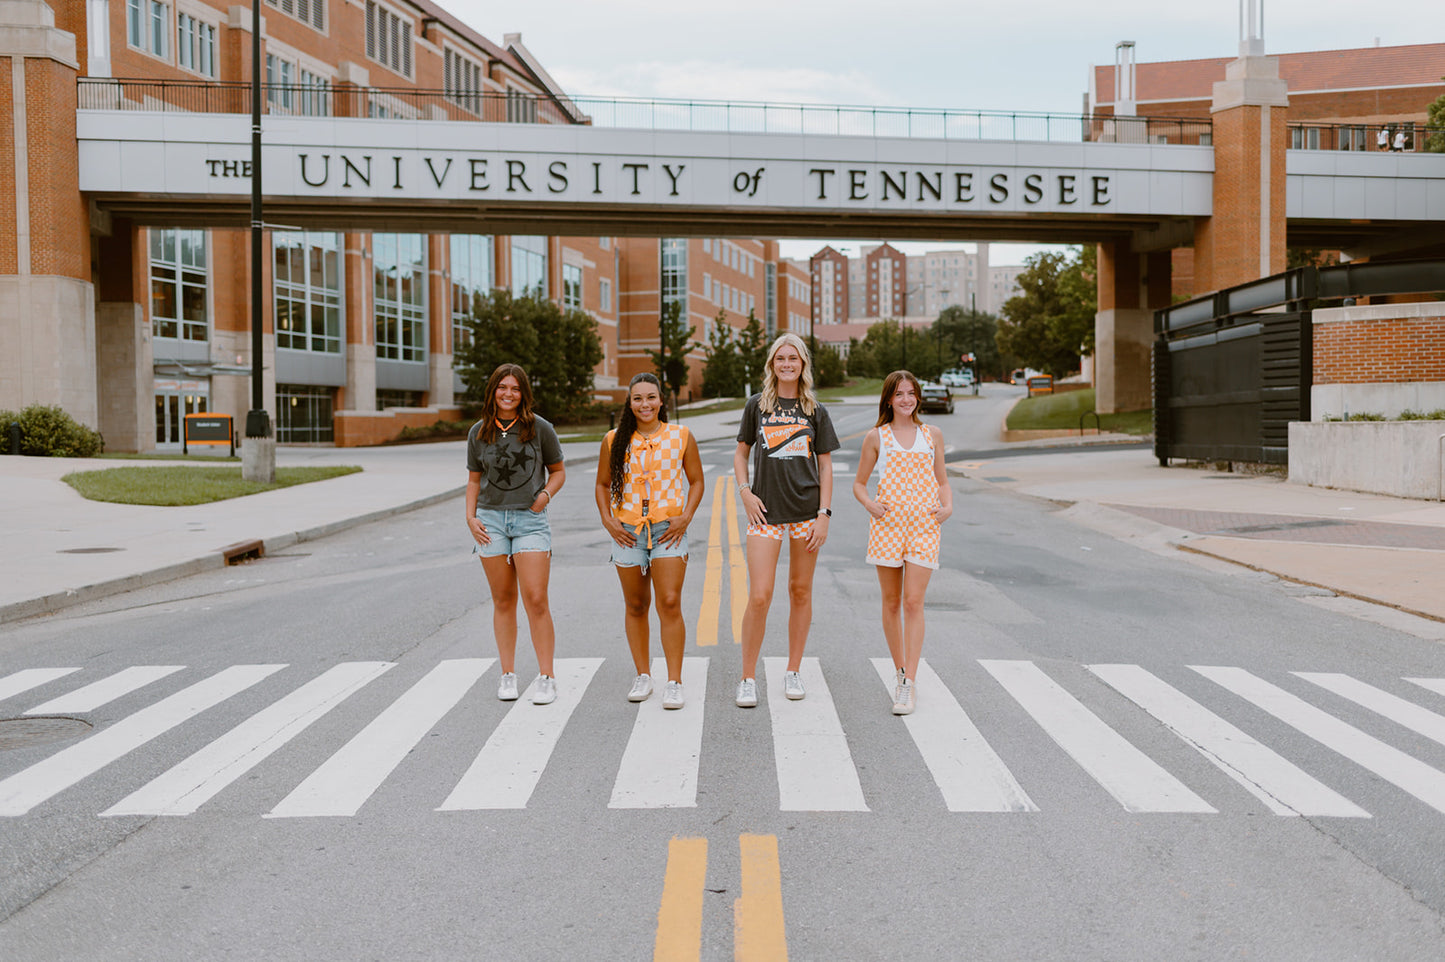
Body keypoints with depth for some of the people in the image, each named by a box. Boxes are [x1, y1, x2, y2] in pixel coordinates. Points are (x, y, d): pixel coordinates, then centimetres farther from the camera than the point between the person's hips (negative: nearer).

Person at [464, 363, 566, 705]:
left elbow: (558, 471, 10)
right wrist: (470, 516, 3)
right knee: (503, 601, 7)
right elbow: (474, 480, 16)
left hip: (530, 519, -2)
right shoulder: (478, 433, 8)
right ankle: (508, 675, 16)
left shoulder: (539, 428, 1)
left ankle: (546, 677, -1)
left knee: (535, 600, -9)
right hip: (491, 519, 2)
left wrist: (546, 493, -9)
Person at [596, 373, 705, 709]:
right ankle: (643, 676, 23)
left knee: (670, 603, -11)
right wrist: (608, 520, 1)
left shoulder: (681, 436, 2)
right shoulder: (614, 441, 5)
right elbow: (602, 484, 14)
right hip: (627, 532, 2)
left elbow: (696, 481, 8)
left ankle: (674, 683, -5)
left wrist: (685, 517, -5)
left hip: (668, 530, -2)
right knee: (636, 606, 10)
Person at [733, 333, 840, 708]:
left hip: (806, 512, 1)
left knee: (801, 592, 8)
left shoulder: (816, 412, 6)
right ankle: (748, 678, 3)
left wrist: (824, 514, -2)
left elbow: (825, 466, 6)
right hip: (766, 512, -1)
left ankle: (793, 672, 21)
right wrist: (745, 492, -2)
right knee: (759, 596, -8)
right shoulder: (757, 405, 6)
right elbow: (740, 453, 13)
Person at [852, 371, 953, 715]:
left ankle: (908, 685, -8)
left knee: (913, 602, -8)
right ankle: (900, 671, 23)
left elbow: (942, 481, 18)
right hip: (888, 524, 0)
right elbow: (859, 483, 12)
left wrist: (947, 507, 0)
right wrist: (870, 504, -7)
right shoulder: (877, 437, 7)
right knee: (892, 602, 6)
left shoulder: (932, 435, 11)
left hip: (924, 525, 0)